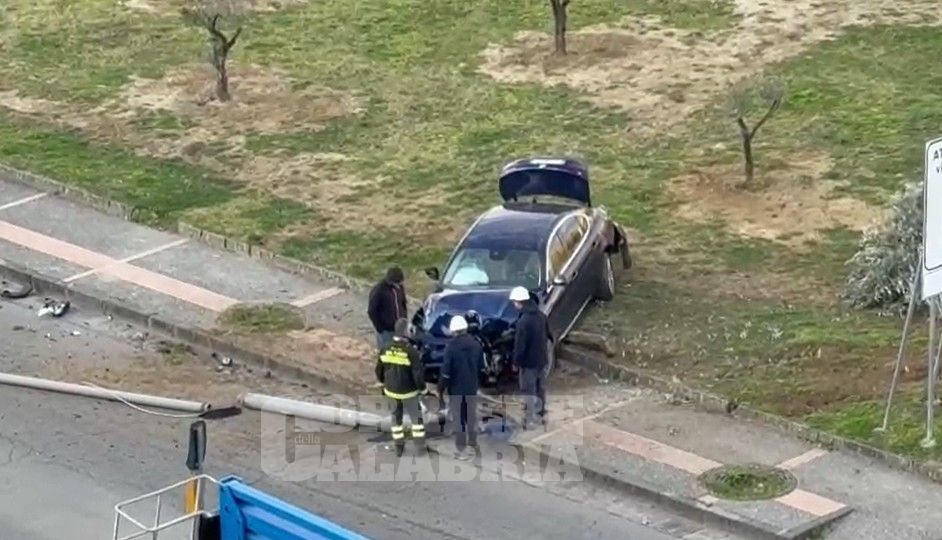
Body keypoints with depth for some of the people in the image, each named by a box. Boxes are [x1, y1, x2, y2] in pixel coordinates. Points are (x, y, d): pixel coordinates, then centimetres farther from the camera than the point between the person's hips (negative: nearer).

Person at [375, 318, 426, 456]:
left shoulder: (386, 349, -9)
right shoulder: (411, 351, -24)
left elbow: (379, 369, 3)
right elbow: (418, 373, -21)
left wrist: (383, 383, 21)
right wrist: (422, 389, -5)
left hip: (391, 390, 4)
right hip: (408, 391, -4)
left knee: (396, 416, 19)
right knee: (415, 415, 16)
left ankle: (399, 447, 24)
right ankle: (419, 444, 20)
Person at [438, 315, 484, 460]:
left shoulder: (451, 346, -18)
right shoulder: (476, 344, -1)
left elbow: (446, 370, -17)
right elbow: (481, 367, 7)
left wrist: (441, 388, -7)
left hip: (456, 387, -5)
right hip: (472, 387, 5)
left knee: (458, 418, 4)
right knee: (472, 416, 16)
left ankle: (462, 449, 6)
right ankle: (473, 445, 24)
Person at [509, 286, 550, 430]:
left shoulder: (523, 321, -26)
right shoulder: (540, 315, 0)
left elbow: (520, 345, -22)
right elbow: (547, 335, 12)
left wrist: (516, 362, -10)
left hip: (529, 361, -8)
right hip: (542, 358, 8)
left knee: (529, 391, 2)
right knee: (540, 386, 23)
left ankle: (530, 420, 7)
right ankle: (541, 409, 40)